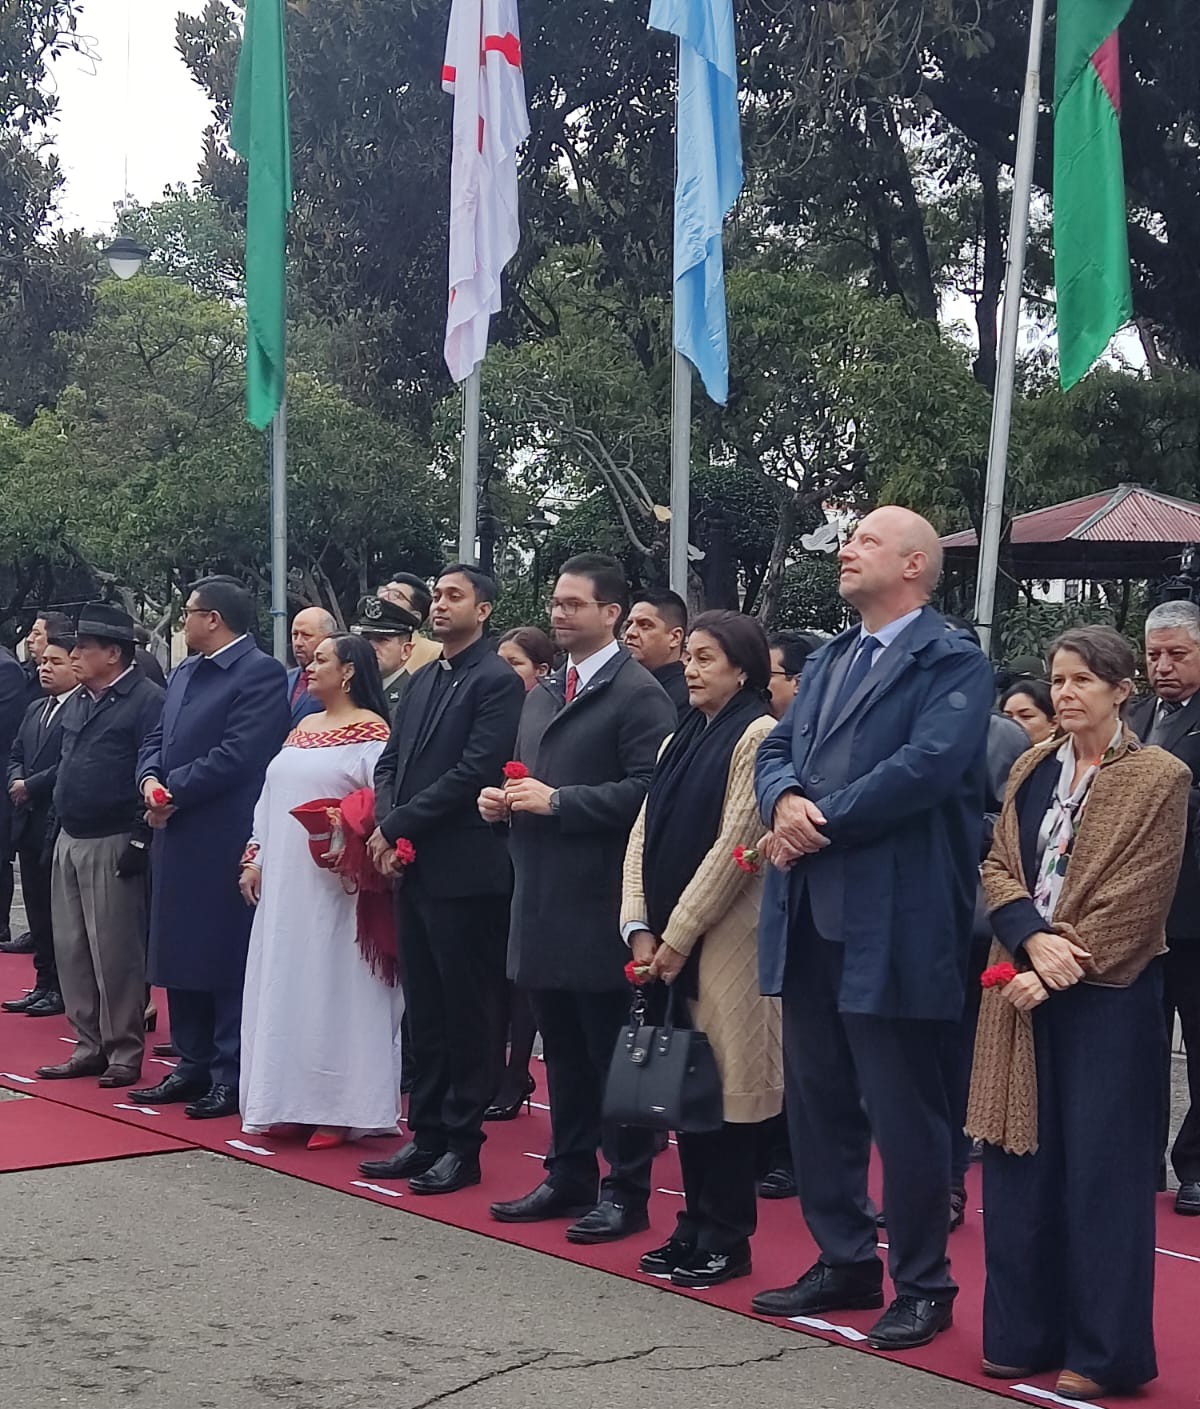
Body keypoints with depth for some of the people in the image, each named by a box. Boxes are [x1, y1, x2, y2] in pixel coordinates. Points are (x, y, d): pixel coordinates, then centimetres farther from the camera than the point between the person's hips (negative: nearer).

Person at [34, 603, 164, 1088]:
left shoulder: (146, 700, -12)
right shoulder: (77, 702, 15)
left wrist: (139, 841, -19)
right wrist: (60, 820, 15)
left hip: (113, 844, -9)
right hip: (69, 839, 9)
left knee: (115, 953, -3)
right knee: (71, 950, 11)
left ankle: (125, 1053, 7)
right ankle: (89, 1047, 20)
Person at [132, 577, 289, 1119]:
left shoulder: (259, 674, -12)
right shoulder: (182, 674, 17)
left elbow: (238, 755, -20)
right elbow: (157, 741, 16)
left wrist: (172, 790, -15)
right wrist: (150, 779, -6)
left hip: (225, 840, -9)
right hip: (178, 837, 9)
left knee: (227, 959, -3)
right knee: (180, 957, 13)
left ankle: (231, 1075, 4)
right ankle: (193, 1065, 22)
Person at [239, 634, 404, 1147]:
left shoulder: (371, 732, -7)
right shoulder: (301, 729, 16)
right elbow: (270, 798, 18)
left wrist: (353, 856, -25)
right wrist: (255, 857, 12)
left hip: (335, 885, -8)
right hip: (284, 884, 8)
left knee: (334, 987, -3)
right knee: (285, 987, 9)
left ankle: (338, 1109, 4)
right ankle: (289, 1102, 17)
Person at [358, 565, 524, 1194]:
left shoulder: (497, 681, -9)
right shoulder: (421, 682, 17)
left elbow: (474, 771, -17)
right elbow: (390, 762, 14)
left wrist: (397, 826, -13)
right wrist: (386, 827, -5)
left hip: (466, 874, -8)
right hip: (414, 870, 8)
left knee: (468, 1013, 1)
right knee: (424, 1013, 13)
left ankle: (461, 1144, 8)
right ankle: (426, 1135, 21)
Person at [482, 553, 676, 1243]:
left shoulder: (639, 693, -10)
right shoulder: (544, 692, 18)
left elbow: (646, 791, -18)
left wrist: (557, 802, -18)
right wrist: (503, 797, 5)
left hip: (601, 904, -8)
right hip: (543, 901, 8)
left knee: (614, 1052, -1)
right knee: (564, 1051, 15)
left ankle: (627, 1191, 7)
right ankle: (569, 1177, 24)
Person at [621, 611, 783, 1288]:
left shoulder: (759, 736, -9)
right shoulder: (681, 741, 16)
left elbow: (735, 844, -14)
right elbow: (645, 835, 11)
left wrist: (678, 935, -13)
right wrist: (640, 927, -1)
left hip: (724, 940, -7)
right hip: (668, 942, 7)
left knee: (724, 1081, -3)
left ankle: (727, 1239, 6)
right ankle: (696, 1226, 19)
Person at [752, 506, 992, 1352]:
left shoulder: (953, 662, -6)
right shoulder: (827, 661, 19)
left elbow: (929, 764, -20)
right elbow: (778, 749, 13)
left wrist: (822, 824, -16)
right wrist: (784, 800, -11)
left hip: (893, 925, -8)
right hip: (810, 918, 8)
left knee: (903, 1111, 1)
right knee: (818, 1101, 14)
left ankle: (924, 1286, 14)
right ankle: (844, 1263, 28)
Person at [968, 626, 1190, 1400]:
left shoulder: (1159, 778, -6)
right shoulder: (1031, 770, 10)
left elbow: (1137, 898, -11)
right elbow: (998, 867, 4)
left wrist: (1064, 964, -15)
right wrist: (1035, 939, -14)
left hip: (1106, 995, -5)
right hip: (1024, 986, 5)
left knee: (1100, 1164, -1)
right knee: (1021, 1157, 7)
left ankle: (1103, 1350, 9)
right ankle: (1025, 1332, 18)